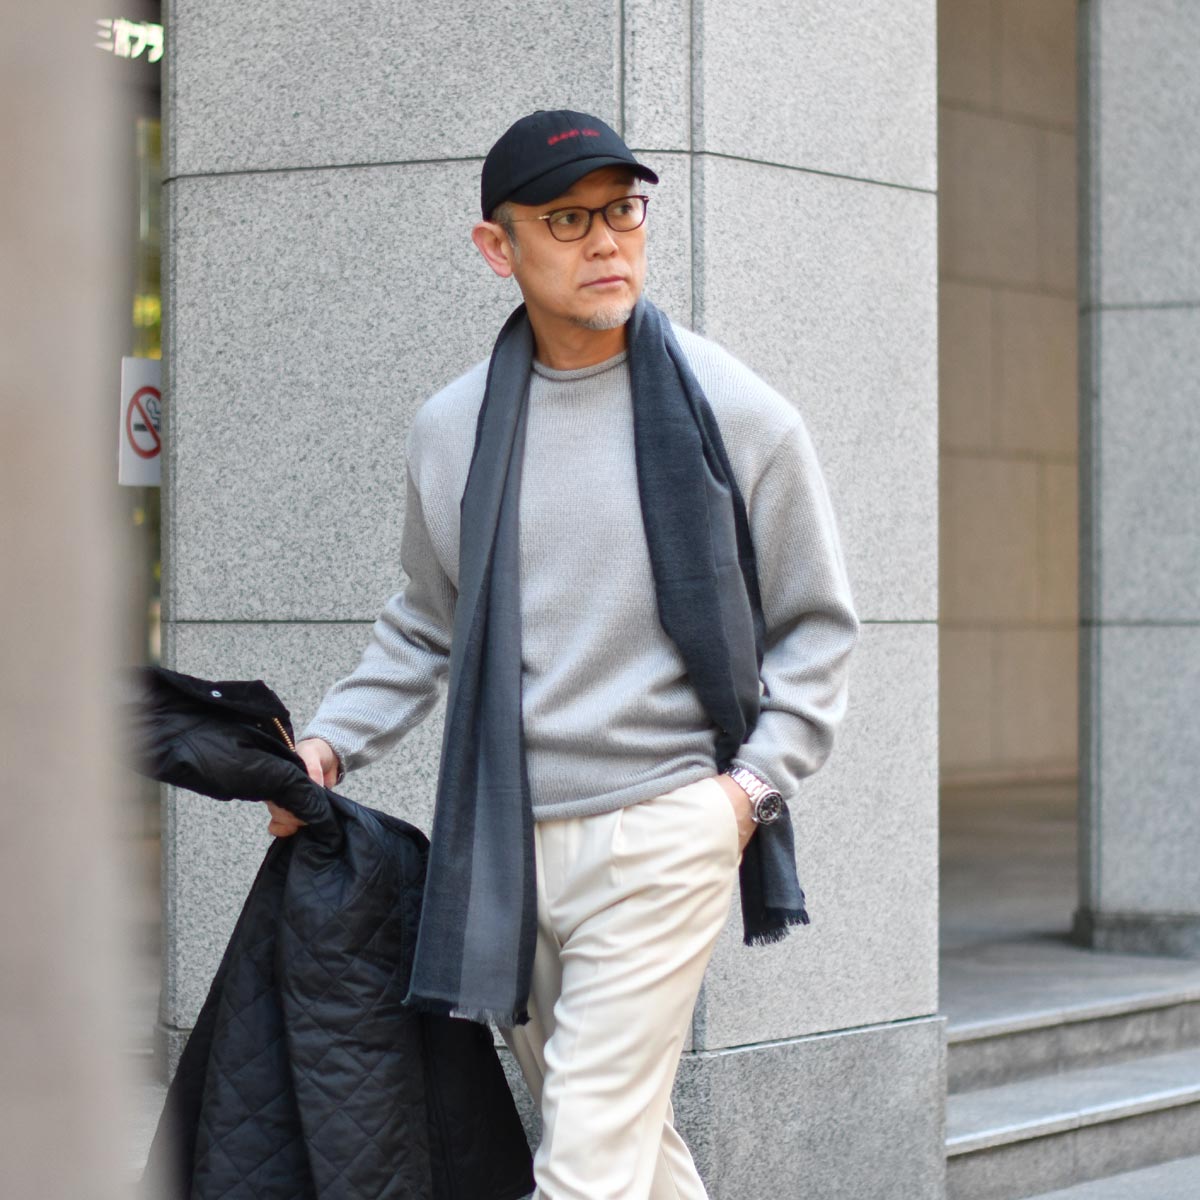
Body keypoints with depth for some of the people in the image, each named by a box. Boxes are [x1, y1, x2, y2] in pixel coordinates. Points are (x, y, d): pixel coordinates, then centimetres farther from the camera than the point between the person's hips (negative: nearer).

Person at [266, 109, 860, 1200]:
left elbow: (817, 623, 5)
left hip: (661, 836, -4)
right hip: (505, 843, 4)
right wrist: (330, 742, 7)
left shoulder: (736, 413, -3)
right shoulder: (451, 431, 7)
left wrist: (754, 782, -6)